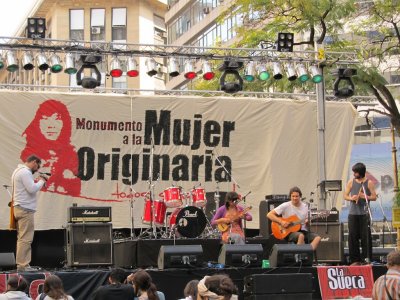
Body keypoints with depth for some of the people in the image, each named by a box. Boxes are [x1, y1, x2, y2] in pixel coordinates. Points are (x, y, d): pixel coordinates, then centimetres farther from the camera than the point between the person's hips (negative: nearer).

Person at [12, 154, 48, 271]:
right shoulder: (25, 172, -12)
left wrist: (39, 182, 11)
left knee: (22, 238, 10)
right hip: (25, 209, -11)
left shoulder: (18, 171, 21)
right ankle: (22, 265, -12)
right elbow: (32, 189, -20)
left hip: (19, 208, 11)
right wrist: (41, 181, -4)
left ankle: (22, 264, 10)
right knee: (25, 239, -11)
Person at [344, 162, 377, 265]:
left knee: (366, 236, -3)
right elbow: (345, 196, 10)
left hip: (364, 213, -2)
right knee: (352, 236, 1)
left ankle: (366, 259, 5)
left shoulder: (369, 183, 1)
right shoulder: (351, 182, 8)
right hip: (353, 213, 2)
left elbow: (374, 197, 1)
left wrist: (365, 197, -16)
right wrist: (351, 198, -10)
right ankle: (355, 260, 9)